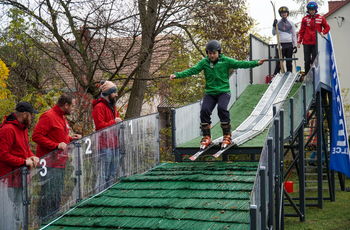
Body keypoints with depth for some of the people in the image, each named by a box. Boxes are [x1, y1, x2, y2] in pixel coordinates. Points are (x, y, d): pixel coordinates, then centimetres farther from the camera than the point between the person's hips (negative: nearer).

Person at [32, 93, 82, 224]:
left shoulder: (62, 117, 18)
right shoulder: (48, 116, -13)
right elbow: (36, 136, -19)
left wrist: (71, 138, 11)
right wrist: (56, 145, -22)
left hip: (60, 164, 10)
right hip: (49, 164, -10)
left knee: (57, 195, 15)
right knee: (48, 194, -8)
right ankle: (43, 222, -1)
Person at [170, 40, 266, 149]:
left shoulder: (226, 61, 0)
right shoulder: (204, 62, 3)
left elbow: (240, 64, -4)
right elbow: (192, 70, -4)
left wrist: (256, 63, -15)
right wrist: (177, 75, -16)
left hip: (224, 92, -2)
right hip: (210, 93, 2)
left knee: (222, 108, -27)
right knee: (204, 110, -18)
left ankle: (227, 135, -10)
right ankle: (206, 137, 0)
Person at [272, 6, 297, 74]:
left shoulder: (291, 23, 10)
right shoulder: (277, 22, 7)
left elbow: (294, 35, 13)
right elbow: (274, 33, 4)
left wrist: (295, 46, 7)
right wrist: (274, 26, -13)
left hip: (289, 44, 2)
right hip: (281, 44, -1)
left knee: (289, 62, 4)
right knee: (279, 62, -6)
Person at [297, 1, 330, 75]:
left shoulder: (321, 18, 4)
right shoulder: (305, 19, 7)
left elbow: (327, 27, 15)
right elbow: (301, 31, 10)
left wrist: (323, 32, -4)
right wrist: (299, 41, 6)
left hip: (316, 43, -1)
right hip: (306, 43, 1)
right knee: (307, 61, 3)